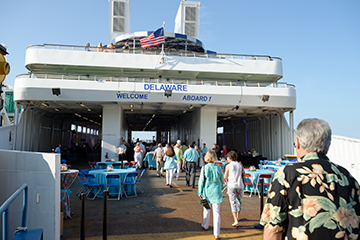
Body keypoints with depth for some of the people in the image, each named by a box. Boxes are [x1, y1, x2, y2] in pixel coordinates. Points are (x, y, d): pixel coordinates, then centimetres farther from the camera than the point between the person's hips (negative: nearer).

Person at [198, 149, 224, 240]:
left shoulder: (204, 168, -12)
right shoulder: (218, 168, -7)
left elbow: (201, 181, -7)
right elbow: (222, 181, 5)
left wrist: (200, 192, 4)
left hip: (207, 191, 0)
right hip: (216, 192, 0)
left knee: (206, 209, 22)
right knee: (216, 212, 4)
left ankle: (205, 226, 42)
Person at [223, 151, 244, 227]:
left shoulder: (228, 166, -6)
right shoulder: (240, 165, 5)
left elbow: (225, 177, 0)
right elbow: (243, 174, 9)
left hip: (231, 185, -4)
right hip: (240, 185, 4)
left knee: (233, 202, -2)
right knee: (239, 201, 18)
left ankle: (236, 221, -9)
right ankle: (237, 217, 35)